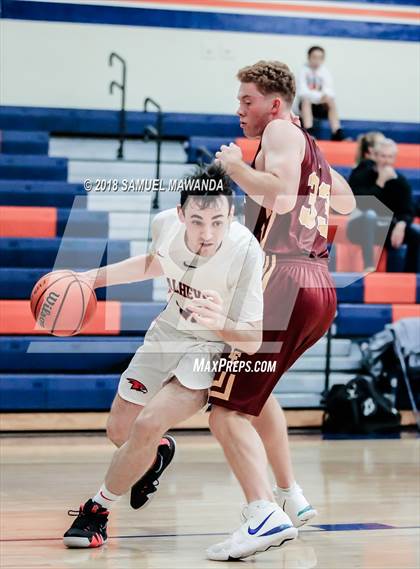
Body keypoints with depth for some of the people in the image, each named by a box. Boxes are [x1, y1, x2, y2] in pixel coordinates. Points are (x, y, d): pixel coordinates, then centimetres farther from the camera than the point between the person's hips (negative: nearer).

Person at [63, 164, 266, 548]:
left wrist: (220, 323, -49)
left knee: (147, 425, -23)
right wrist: (93, 278, 3)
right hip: (169, 332, 5)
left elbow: (254, 342, -29)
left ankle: (97, 510, 1)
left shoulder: (246, 252, -34)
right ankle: (156, 455, 51)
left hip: (217, 348, -5)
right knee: (119, 431, 13)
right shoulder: (166, 224, -19)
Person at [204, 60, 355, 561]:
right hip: (322, 292, 10)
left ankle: (265, 514, -30)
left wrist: (237, 167, -7)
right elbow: (346, 203, 41)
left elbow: (280, 196, -20)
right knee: (252, 389, 31)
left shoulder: (282, 131, -2)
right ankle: (291, 496, 30)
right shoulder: (311, 147, 25)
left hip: (283, 286, -10)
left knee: (226, 409, -13)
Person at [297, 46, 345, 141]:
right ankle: (309, 132, -44)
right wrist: (320, 96, -31)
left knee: (331, 102, -27)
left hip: (321, 106, 2)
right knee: (306, 100, -33)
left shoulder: (325, 72, 0)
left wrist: (326, 96, -34)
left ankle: (337, 133, -35)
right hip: (307, 104, -2)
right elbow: (302, 91, -18)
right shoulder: (304, 71, -7)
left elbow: (329, 91, -9)